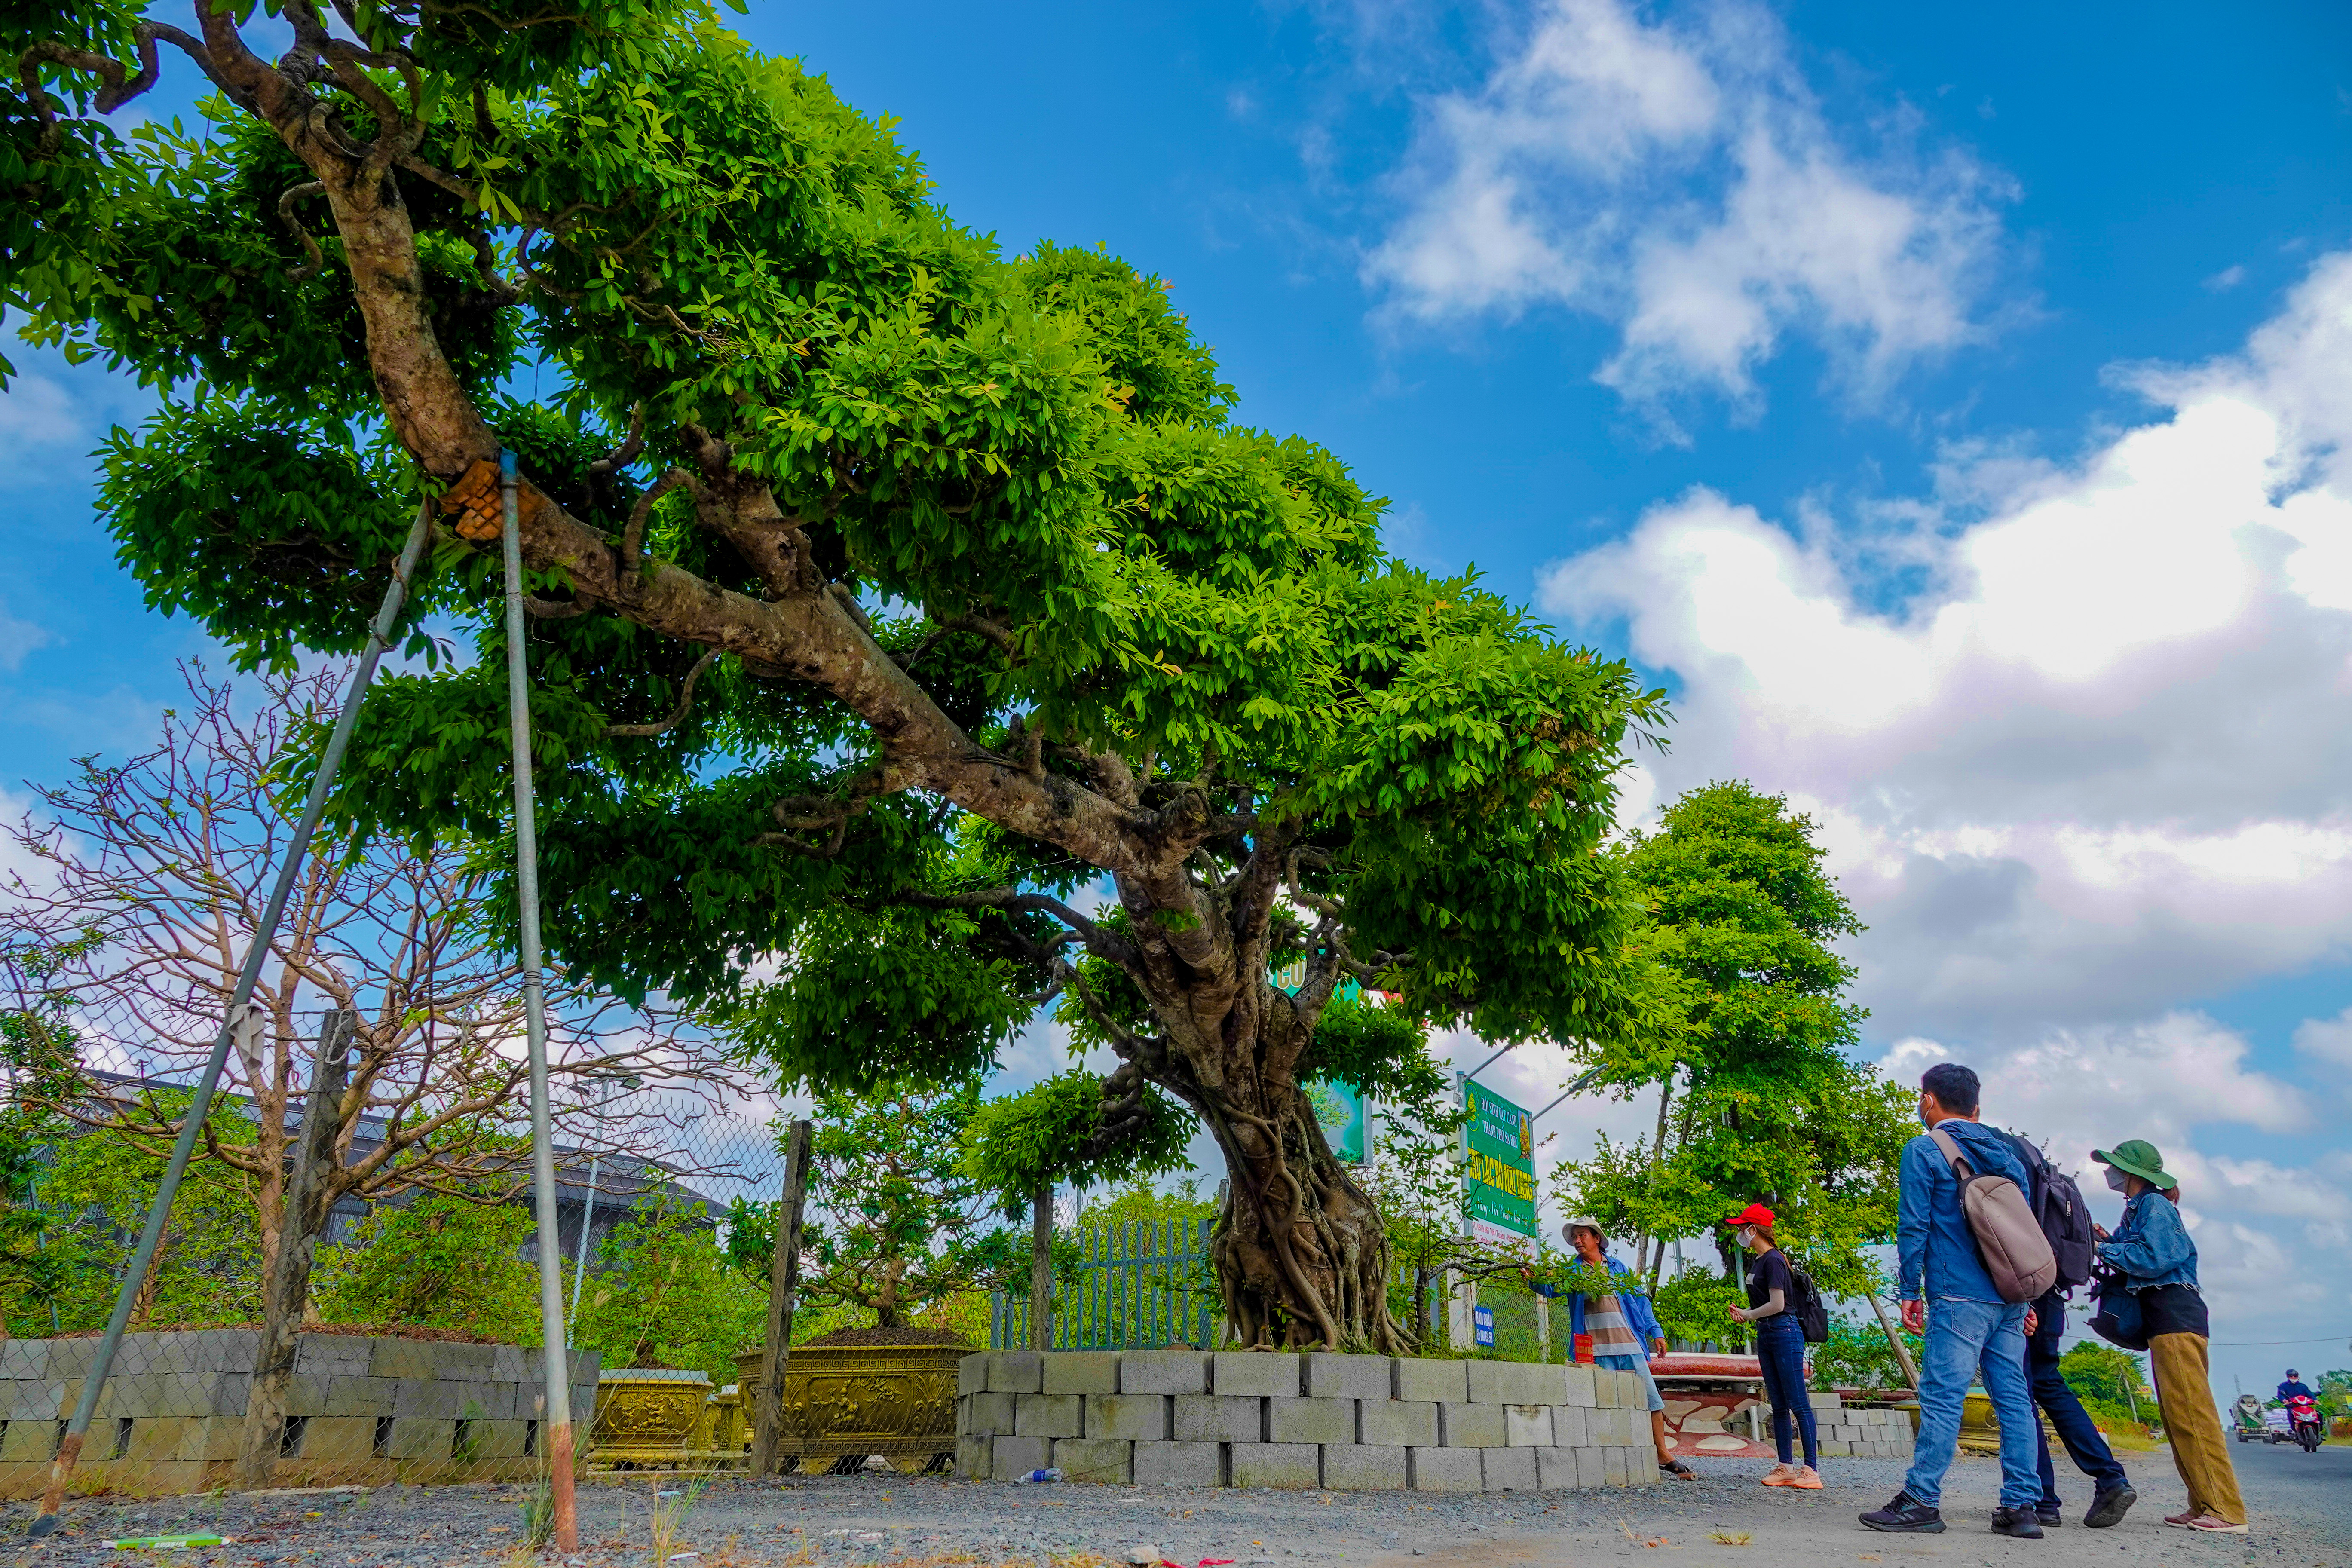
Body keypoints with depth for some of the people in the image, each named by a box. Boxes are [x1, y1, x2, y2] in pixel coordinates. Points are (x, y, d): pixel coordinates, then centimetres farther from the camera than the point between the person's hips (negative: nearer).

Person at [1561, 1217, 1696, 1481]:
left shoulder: (1618, 1268, 15)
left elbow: (1640, 1299, 16)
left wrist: (1655, 1331, 8)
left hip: (1630, 1346, 2)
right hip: (1598, 1351, -2)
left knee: (1652, 1400, 2)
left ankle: (1664, 1455, 15)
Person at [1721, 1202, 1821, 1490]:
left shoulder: (1773, 1260, -14)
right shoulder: (1756, 1263, 15)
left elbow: (1777, 1305, -19)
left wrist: (1749, 1314, -5)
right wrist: (1744, 1314, 1)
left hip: (1784, 1333, -10)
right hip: (1765, 1336, 10)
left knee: (1799, 1404, -8)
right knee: (1779, 1406, 9)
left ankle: (1812, 1469, -6)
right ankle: (1785, 1467, 12)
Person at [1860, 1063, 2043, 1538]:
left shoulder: (1923, 1151, -3)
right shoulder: (2006, 1154, 16)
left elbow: (1914, 1227, -6)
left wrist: (1909, 1292, 0)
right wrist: (2025, 1297, 20)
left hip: (1959, 1298, -7)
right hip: (2010, 1299, 7)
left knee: (1942, 1396, -7)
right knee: (2014, 1398, 7)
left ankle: (1921, 1502, -6)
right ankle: (2021, 1507, 8)